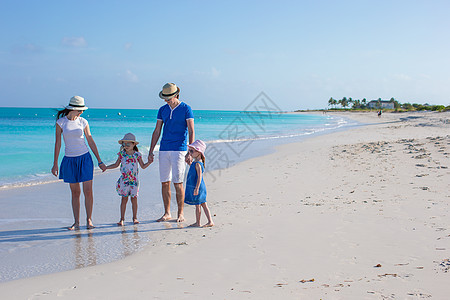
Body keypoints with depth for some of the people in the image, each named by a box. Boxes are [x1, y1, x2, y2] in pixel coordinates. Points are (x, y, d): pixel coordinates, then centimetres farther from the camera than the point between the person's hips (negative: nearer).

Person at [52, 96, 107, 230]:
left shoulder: (83, 122, 1)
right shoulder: (60, 122, -1)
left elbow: (91, 141, 5)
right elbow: (57, 143, 2)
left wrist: (99, 161, 4)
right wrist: (55, 164, 0)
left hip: (84, 158, 0)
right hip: (69, 160, 0)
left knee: (88, 191, -5)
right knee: (75, 192, 6)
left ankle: (89, 219, 7)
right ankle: (76, 222, 12)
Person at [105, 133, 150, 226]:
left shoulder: (137, 154, 0)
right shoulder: (122, 154, 3)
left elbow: (143, 166, 7)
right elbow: (116, 165, 14)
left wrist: (149, 162, -9)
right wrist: (105, 167, 6)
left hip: (134, 180, 0)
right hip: (124, 180, 0)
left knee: (134, 199, 3)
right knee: (124, 199, 2)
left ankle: (135, 218, 13)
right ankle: (122, 219, 7)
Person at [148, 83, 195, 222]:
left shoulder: (186, 109, -3)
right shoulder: (162, 110, 11)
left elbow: (191, 132, -7)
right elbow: (156, 132, 14)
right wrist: (151, 151, 8)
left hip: (179, 150, -5)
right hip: (164, 150, 5)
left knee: (178, 183, -6)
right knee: (165, 183, 5)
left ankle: (180, 213, 6)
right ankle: (167, 213, 14)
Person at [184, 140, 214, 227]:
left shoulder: (197, 164, -19)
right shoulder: (194, 162, 12)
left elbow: (199, 177, -24)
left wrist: (197, 188, -27)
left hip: (198, 188, -10)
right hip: (194, 187, 10)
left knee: (197, 205, 1)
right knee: (203, 205, 11)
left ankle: (197, 223, 10)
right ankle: (210, 221, 14)